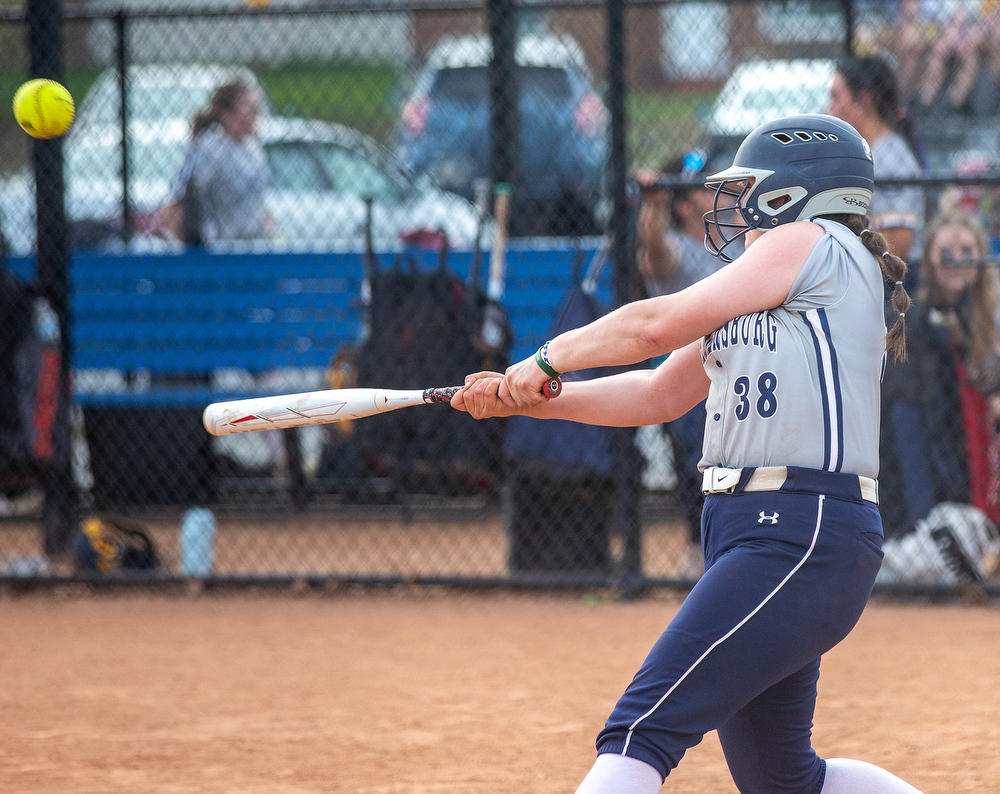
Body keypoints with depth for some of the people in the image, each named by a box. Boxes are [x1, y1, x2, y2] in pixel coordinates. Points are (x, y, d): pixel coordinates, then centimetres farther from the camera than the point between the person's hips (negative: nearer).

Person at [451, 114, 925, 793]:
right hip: (747, 530, 10)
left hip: (804, 540, -10)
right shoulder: (752, 298, 24)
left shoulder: (811, 243, -4)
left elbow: (659, 324, -7)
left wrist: (547, 359, 6)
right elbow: (657, 395, 27)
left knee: (643, 729, -19)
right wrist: (523, 399, 20)